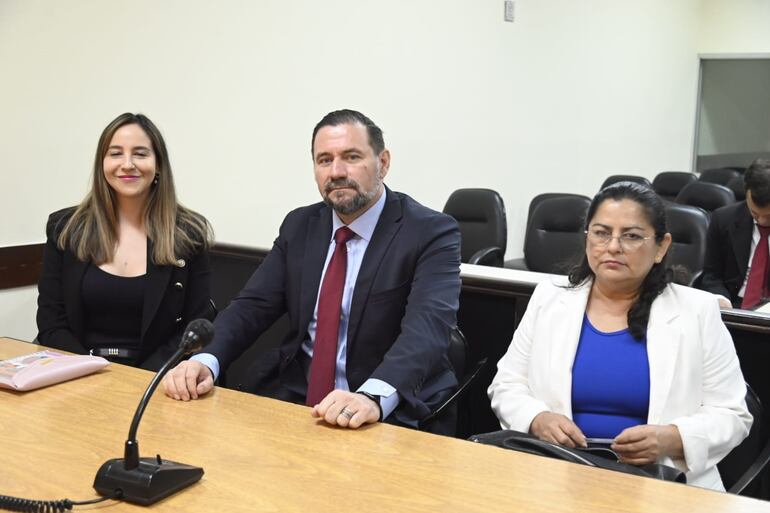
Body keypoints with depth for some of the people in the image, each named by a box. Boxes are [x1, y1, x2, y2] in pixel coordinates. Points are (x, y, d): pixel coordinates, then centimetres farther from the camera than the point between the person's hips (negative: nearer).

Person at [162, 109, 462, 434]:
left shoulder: (432, 233, -9)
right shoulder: (300, 226, 8)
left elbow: (428, 326, -24)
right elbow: (253, 305, 3)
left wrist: (374, 396, -42)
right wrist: (206, 361, -17)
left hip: (390, 413, -4)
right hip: (293, 397, 4)